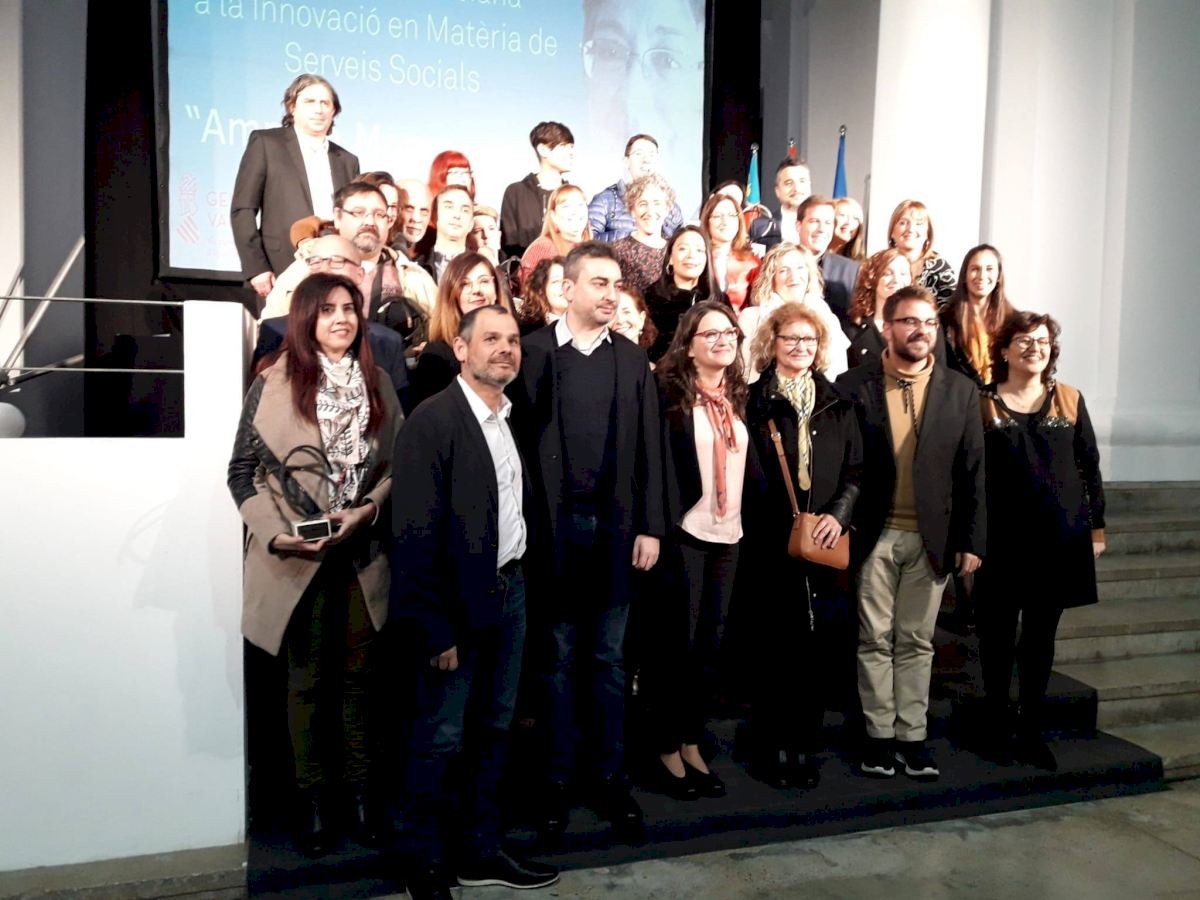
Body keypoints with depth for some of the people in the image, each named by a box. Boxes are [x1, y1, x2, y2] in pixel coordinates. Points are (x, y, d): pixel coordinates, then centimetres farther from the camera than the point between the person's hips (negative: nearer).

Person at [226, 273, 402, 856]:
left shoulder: (376, 383, 6)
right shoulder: (273, 384, -5)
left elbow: (395, 463, 8)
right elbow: (242, 471, -3)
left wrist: (370, 508, -9)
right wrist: (277, 533, -14)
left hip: (363, 552, 3)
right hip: (299, 557, -2)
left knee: (357, 675, 12)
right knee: (306, 679, 10)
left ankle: (361, 787, 26)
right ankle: (311, 795, 25)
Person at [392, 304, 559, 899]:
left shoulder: (515, 417, 7)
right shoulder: (432, 421, -14)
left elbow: (519, 503, 10)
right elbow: (416, 533, -17)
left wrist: (522, 578, 2)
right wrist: (434, 627, -17)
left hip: (511, 589, 7)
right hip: (459, 599, -7)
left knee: (493, 728, 17)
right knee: (441, 737, 6)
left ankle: (481, 852, 33)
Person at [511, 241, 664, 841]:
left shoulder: (632, 360, 8)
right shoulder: (531, 351, -1)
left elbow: (648, 449, 6)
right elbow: (518, 437, -7)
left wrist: (649, 527, 1)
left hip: (615, 525, 3)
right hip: (552, 525, -2)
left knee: (608, 658, 12)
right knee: (558, 657, 9)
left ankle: (610, 776, 24)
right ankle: (557, 776, 23)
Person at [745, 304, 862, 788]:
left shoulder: (837, 405, 11)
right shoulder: (754, 401, 1)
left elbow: (856, 471, 9)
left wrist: (839, 513, -6)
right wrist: (753, 527, -12)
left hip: (825, 543, 3)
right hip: (770, 542, -3)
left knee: (820, 646, 6)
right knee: (774, 647, 3)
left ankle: (805, 744, 21)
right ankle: (773, 746, 18)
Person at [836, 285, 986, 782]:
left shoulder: (961, 391, 5)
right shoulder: (853, 386, -2)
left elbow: (972, 471, 5)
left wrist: (970, 540, 1)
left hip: (931, 537, 2)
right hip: (873, 535, -2)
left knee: (917, 642, 11)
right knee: (875, 640, 7)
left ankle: (912, 736, 23)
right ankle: (879, 734, 20)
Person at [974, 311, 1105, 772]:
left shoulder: (1069, 400, 5)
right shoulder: (983, 404, -1)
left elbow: (1090, 466, 9)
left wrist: (1096, 524, 8)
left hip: (1060, 539, 2)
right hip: (1003, 539, -2)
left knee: (1041, 635, 11)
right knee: (999, 633, 6)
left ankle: (1033, 730, 23)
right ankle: (997, 727, 21)